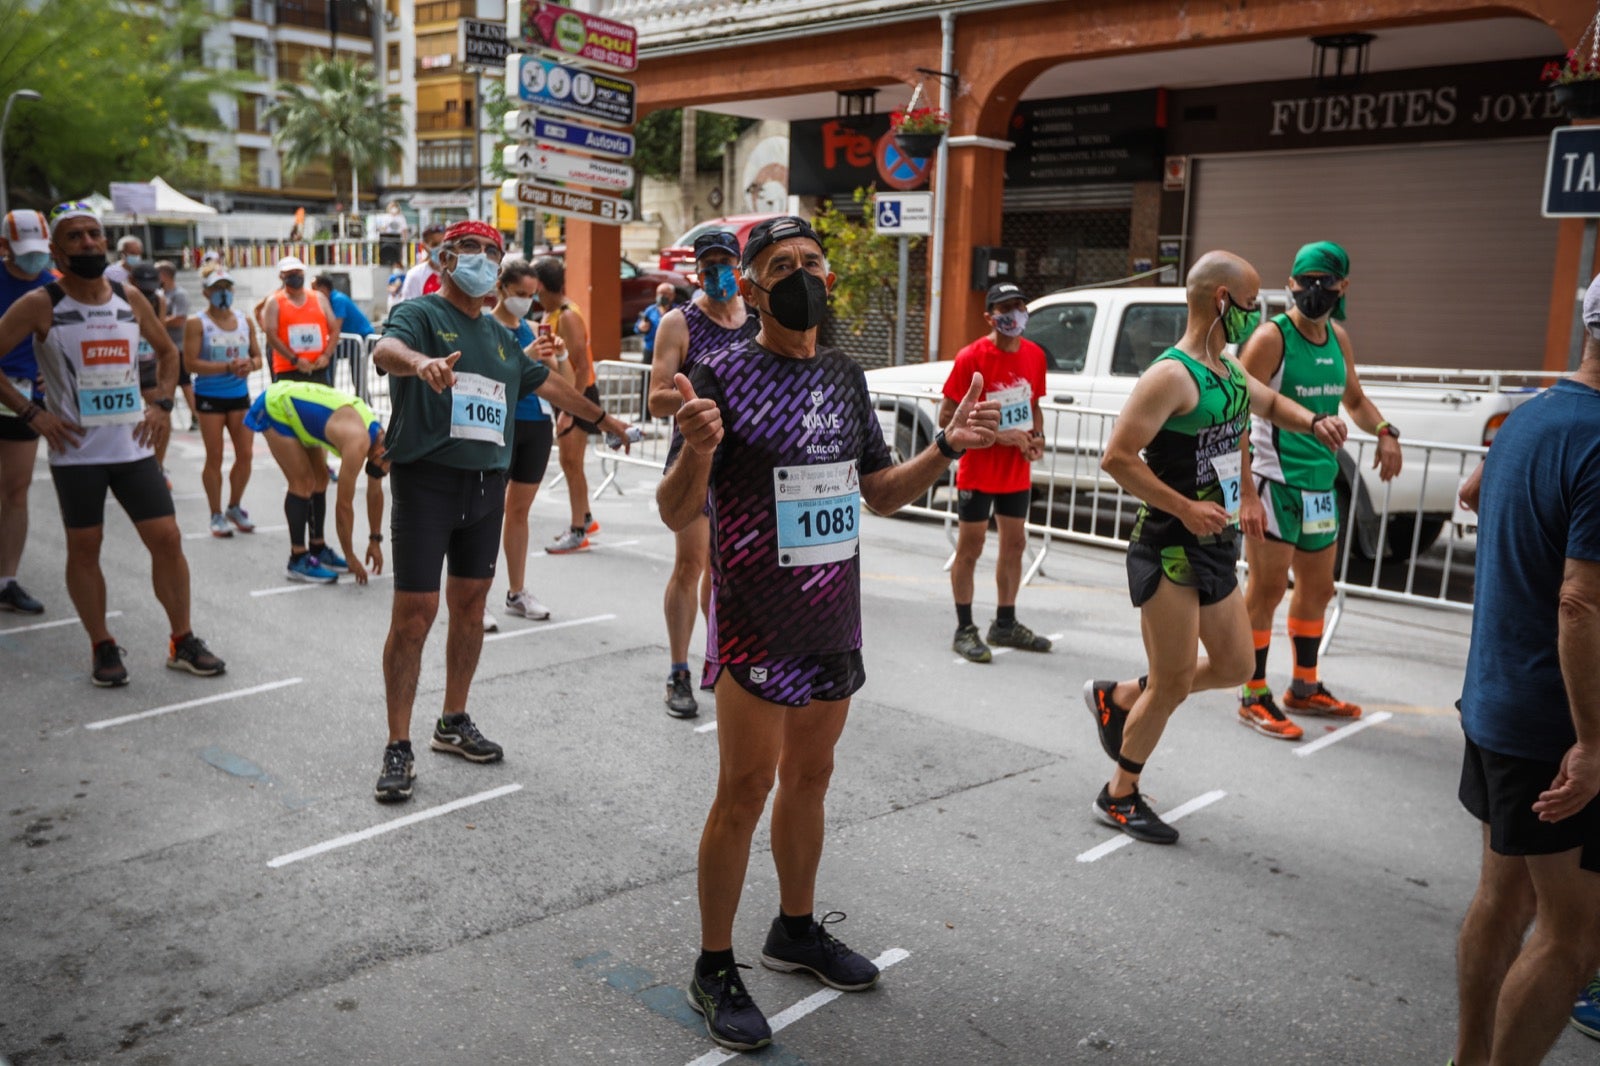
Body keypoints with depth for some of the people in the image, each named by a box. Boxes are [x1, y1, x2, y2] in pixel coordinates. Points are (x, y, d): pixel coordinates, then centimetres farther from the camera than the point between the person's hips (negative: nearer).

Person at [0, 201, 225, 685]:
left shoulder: (130, 299, 6)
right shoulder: (40, 305, -6)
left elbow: (167, 351, 21)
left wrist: (162, 402, 8)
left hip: (134, 445, 3)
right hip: (76, 451, -3)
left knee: (167, 539, 1)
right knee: (83, 549, 4)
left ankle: (183, 643, 13)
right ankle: (103, 649, 17)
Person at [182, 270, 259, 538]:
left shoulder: (244, 321, 9)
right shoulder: (197, 323, -6)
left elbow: (257, 356, 12)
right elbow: (191, 363, -14)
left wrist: (250, 364, -12)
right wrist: (228, 367, -23)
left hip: (240, 396, 5)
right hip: (210, 397, -4)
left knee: (245, 454, 4)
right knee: (215, 457, 1)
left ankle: (235, 508, 23)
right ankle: (217, 516, 12)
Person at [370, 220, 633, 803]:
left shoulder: (499, 334, 18)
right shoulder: (421, 313, -4)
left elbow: (546, 382, 31)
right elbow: (386, 349, -26)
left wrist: (602, 416, 38)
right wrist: (422, 362, -49)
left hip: (487, 482, 7)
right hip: (427, 479, -7)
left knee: (470, 602, 12)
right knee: (414, 612, -6)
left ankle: (454, 722, 26)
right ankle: (398, 747, 3)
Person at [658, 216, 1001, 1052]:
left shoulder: (845, 376, 8)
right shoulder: (724, 374, -11)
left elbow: (881, 494, 14)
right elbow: (676, 514, -13)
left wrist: (946, 447, 0)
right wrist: (697, 448, -33)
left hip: (833, 621, 6)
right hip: (756, 625, -6)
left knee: (809, 776, 17)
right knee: (744, 792, 0)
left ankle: (796, 929, 36)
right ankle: (714, 968, 17)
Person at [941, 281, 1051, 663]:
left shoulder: (1034, 355, 4)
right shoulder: (971, 358, -14)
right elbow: (947, 416, -14)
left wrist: (1038, 436, -2)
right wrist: (998, 435, -20)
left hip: (1018, 473, 6)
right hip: (978, 472, -6)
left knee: (1014, 543, 14)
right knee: (970, 547, 1)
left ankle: (1005, 624, 29)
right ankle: (964, 630, 12)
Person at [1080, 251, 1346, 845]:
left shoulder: (1229, 371, 11)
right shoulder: (1172, 375, -18)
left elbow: (1270, 403, 31)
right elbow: (1117, 458, -23)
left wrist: (1313, 422, 11)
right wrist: (1185, 507, -24)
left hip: (1214, 545, 9)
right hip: (1168, 549, -9)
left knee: (1234, 667, 16)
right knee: (1174, 683, -1)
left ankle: (1118, 698, 33)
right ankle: (1119, 798, 18)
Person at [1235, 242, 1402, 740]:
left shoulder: (1339, 339, 10)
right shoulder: (1272, 338, -12)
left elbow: (1354, 401, 24)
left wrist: (1383, 430, 2)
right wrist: (1246, 493, -24)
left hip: (1320, 484, 8)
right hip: (1274, 481, -8)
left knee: (1317, 589, 17)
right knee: (1267, 588, -4)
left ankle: (1305, 688, 33)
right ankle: (1254, 697, 8)